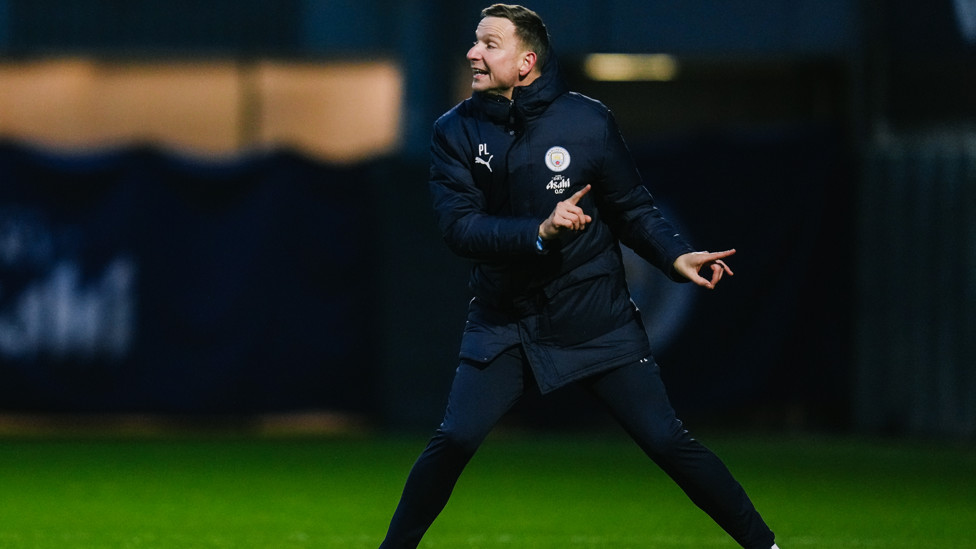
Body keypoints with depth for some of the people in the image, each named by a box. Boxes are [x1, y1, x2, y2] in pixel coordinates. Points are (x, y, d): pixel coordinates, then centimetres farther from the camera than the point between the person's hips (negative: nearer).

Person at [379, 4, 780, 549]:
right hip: (504, 321, 1)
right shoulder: (456, 131, -3)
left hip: (597, 319, -1)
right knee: (452, 443, -10)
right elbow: (459, 226, -14)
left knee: (667, 441, -4)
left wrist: (676, 256, -15)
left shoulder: (587, 121, -7)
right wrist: (539, 232, -27)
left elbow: (634, 207, 2)